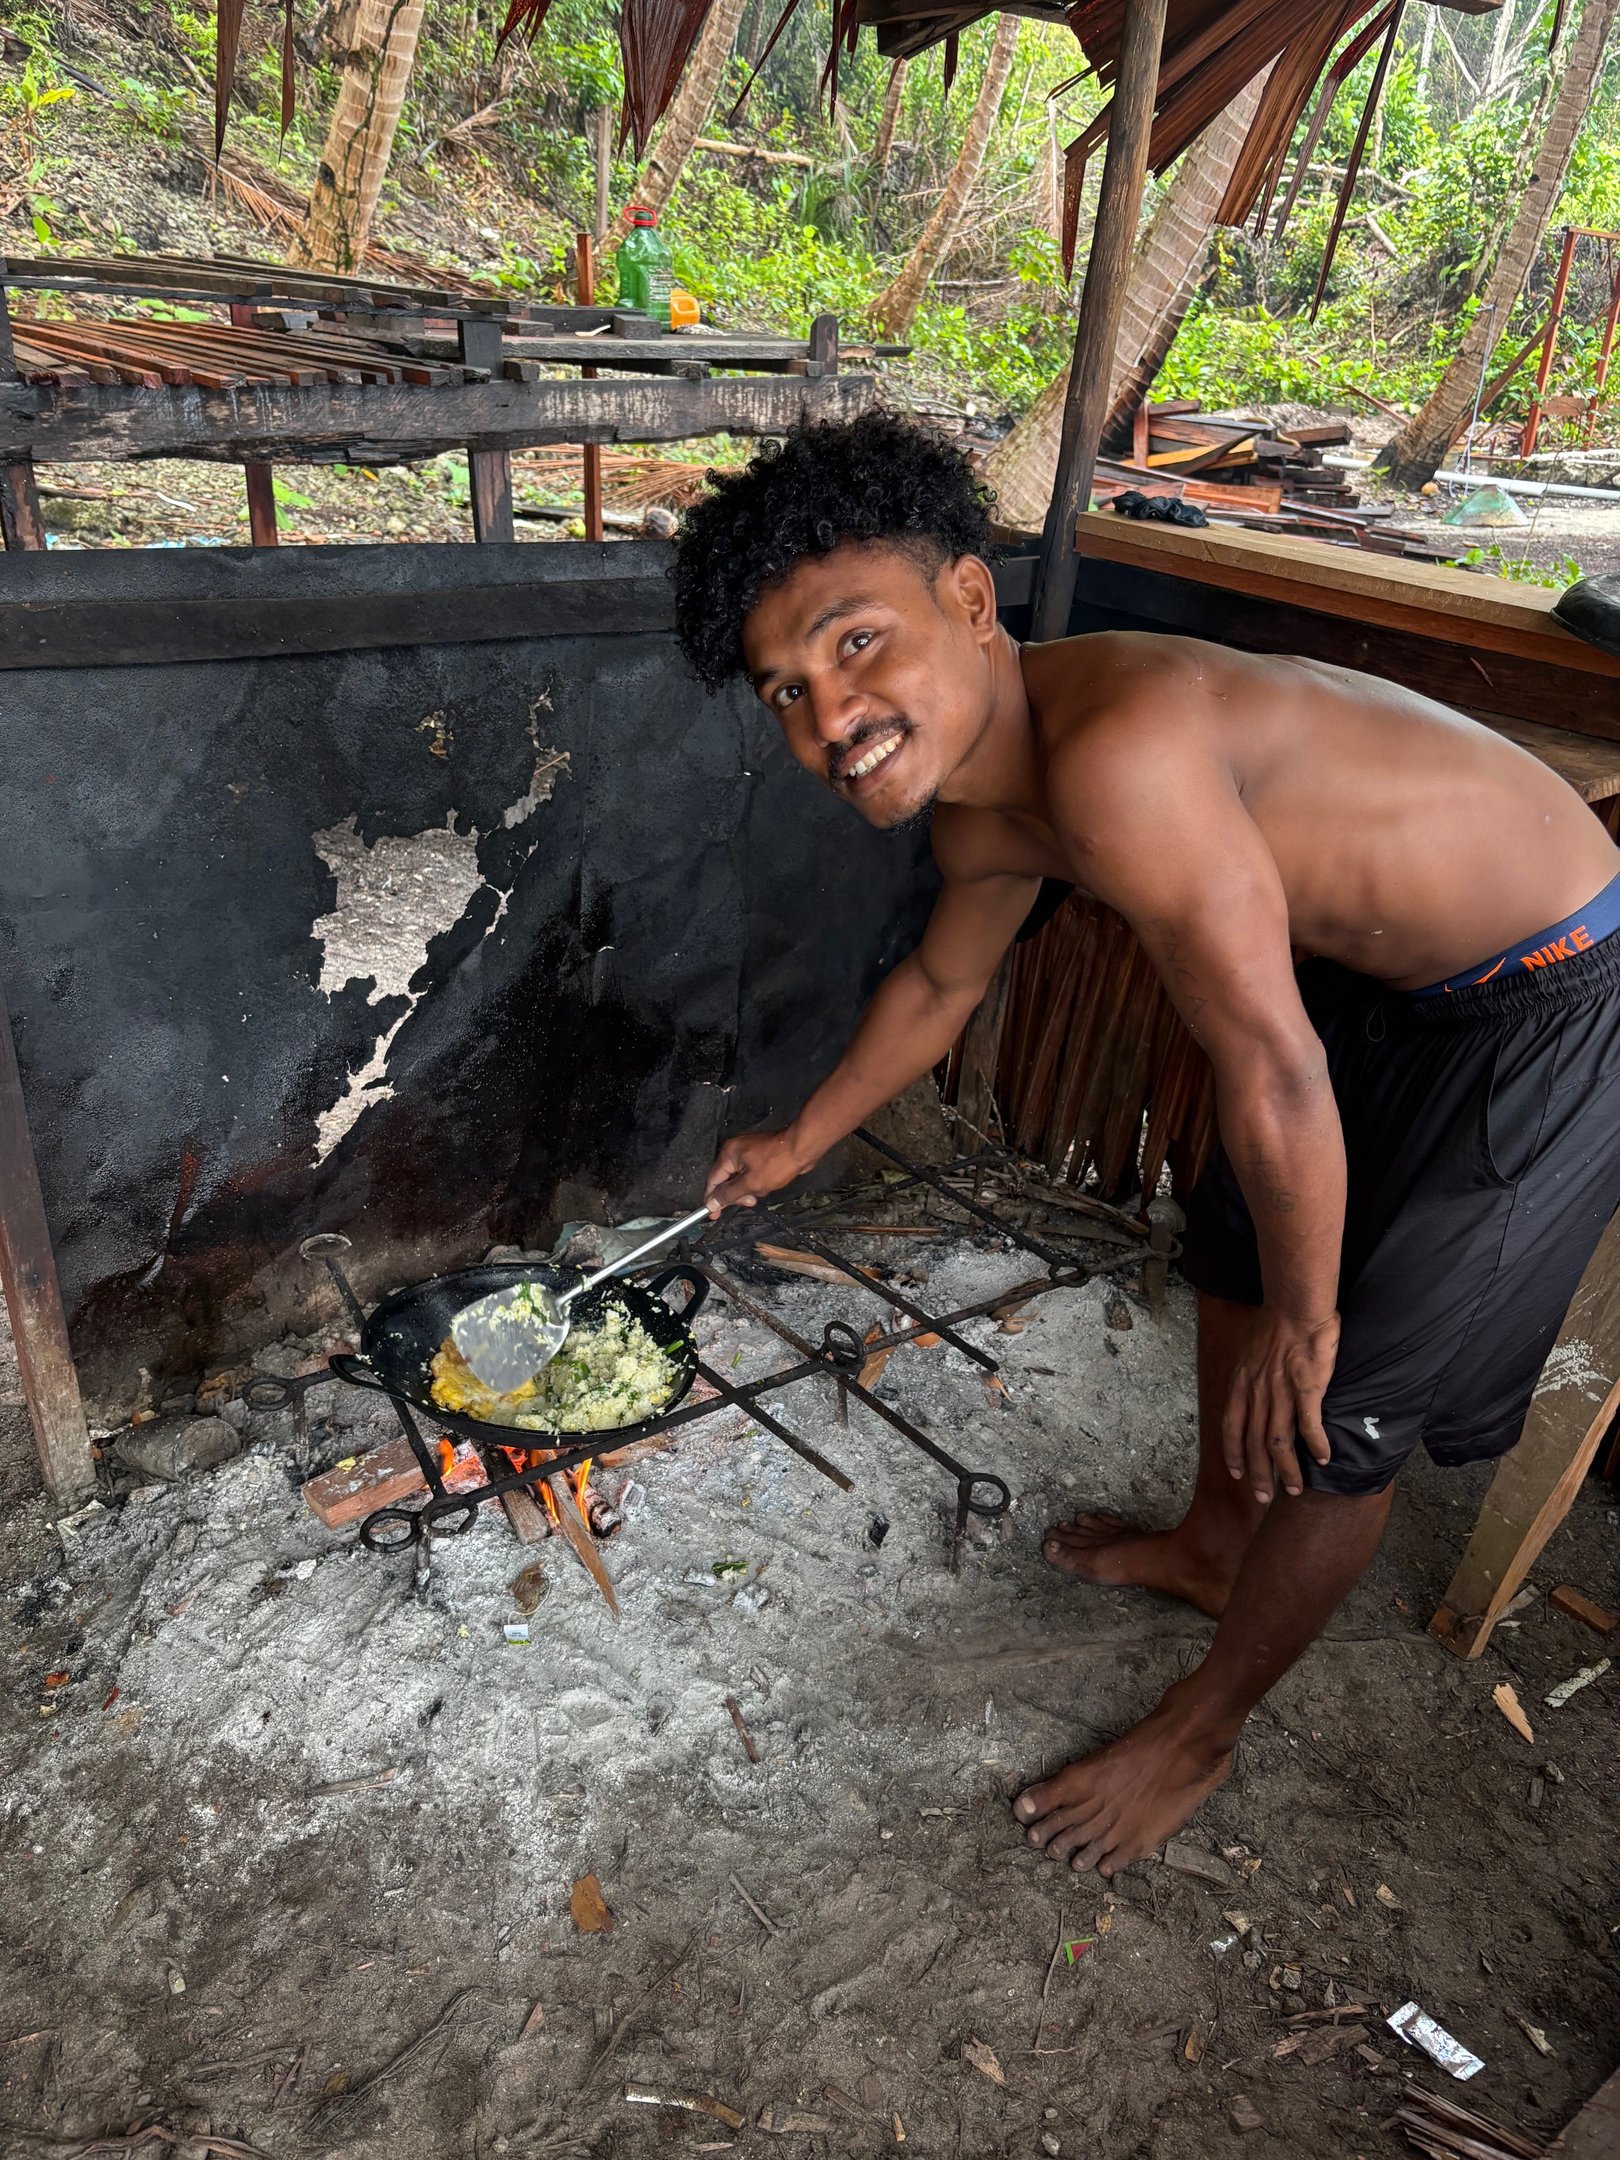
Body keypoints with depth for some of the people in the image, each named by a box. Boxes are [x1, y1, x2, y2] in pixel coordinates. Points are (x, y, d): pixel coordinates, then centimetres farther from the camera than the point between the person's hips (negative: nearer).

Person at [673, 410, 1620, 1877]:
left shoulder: (1114, 752, -36)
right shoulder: (980, 796, -6)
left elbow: (1275, 1078, -31)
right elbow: (941, 983, 13)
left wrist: (1303, 1324, -14)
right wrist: (802, 1143, 25)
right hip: (1389, 977, 9)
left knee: (1339, 1418, 0)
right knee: (1235, 1253, 22)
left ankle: (1205, 1728, 26)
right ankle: (1214, 1547, 48)